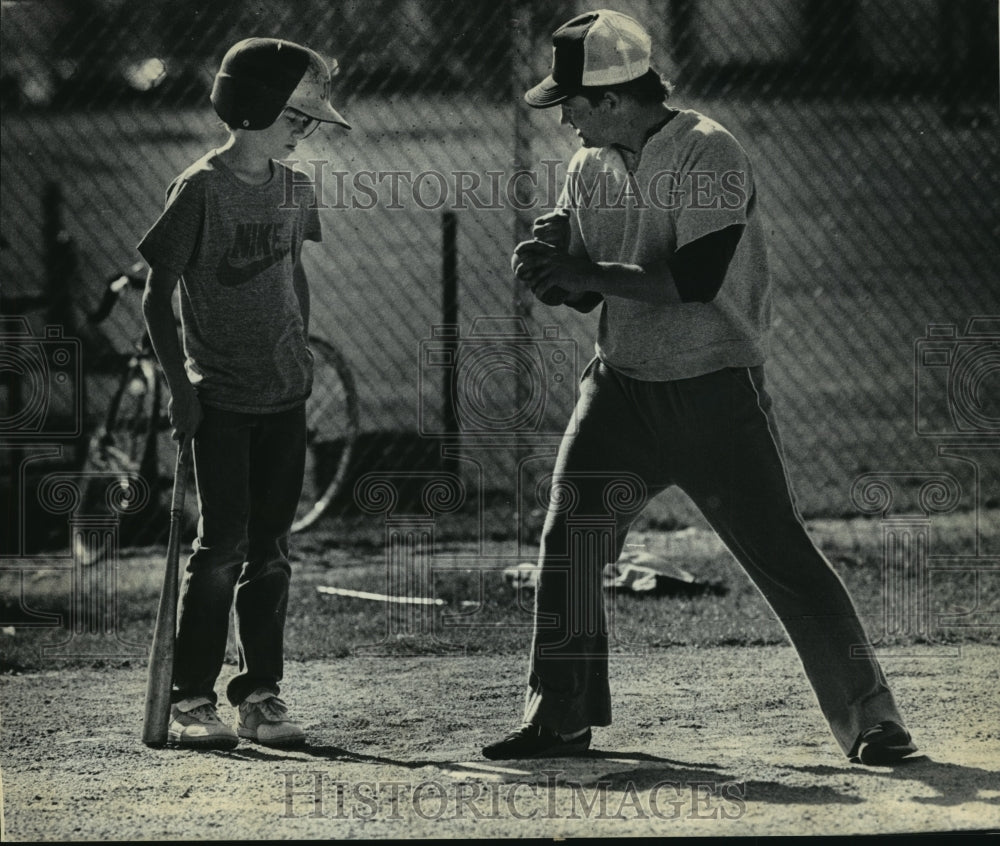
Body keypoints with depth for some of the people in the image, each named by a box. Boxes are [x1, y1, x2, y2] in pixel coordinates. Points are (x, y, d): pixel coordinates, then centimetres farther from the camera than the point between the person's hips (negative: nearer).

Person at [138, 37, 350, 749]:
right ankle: (193, 700, -1)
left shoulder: (294, 190, 8)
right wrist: (181, 385, -12)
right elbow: (158, 295, -8)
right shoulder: (201, 189, -10)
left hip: (285, 397, 5)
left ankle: (262, 695, 11)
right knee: (223, 545, -8)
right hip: (221, 400, -5)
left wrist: (302, 353, 14)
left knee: (271, 549, 6)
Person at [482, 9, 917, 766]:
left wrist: (587, 271, -23)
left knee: (781, 553, -6)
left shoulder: (709, 156, -15)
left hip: (716, 391, -6)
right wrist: (551, 271, -9)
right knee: (569, 538, -2)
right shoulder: (591, 168, 8)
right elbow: (588, 292, 13)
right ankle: (561, 717, 9)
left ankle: (872, 721, 1)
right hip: (621, 387, 6)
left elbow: (696, 278, -25)